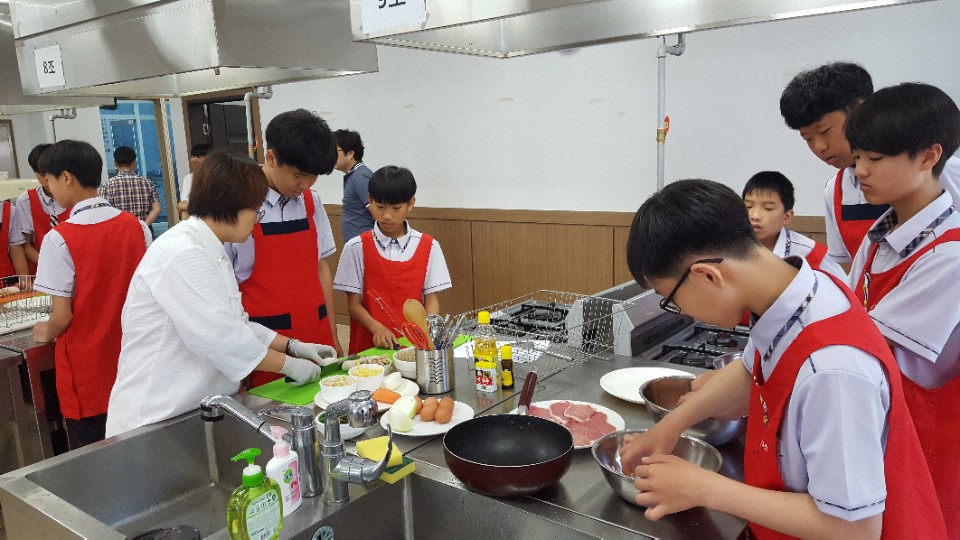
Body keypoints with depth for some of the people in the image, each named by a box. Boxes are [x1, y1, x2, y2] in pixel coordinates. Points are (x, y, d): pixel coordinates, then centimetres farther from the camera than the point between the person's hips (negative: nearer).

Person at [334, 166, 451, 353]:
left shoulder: (428, 247, 5)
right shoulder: (356, 248, 1)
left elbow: (431, 299, 6)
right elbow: (353, 304, 2)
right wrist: (377, 328, -15)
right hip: (369, 346, -1)